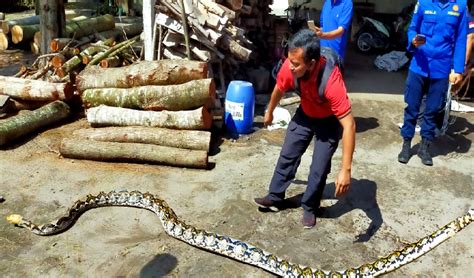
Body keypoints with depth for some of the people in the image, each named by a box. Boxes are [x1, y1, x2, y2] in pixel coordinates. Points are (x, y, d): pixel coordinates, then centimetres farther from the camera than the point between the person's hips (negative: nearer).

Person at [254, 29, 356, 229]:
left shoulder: (332, 82, -43)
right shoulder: (290, 66, -29)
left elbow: (349, 125, -43)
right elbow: (279, 89, -4)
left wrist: (345, 170, -47)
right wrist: (269, 113, 14)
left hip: (329, 121, -4)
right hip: (304, 114, 4)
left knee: (319, 168, -2)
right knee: (287, 155, 9)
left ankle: (310, 208, 21)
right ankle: (275, 198, 27)